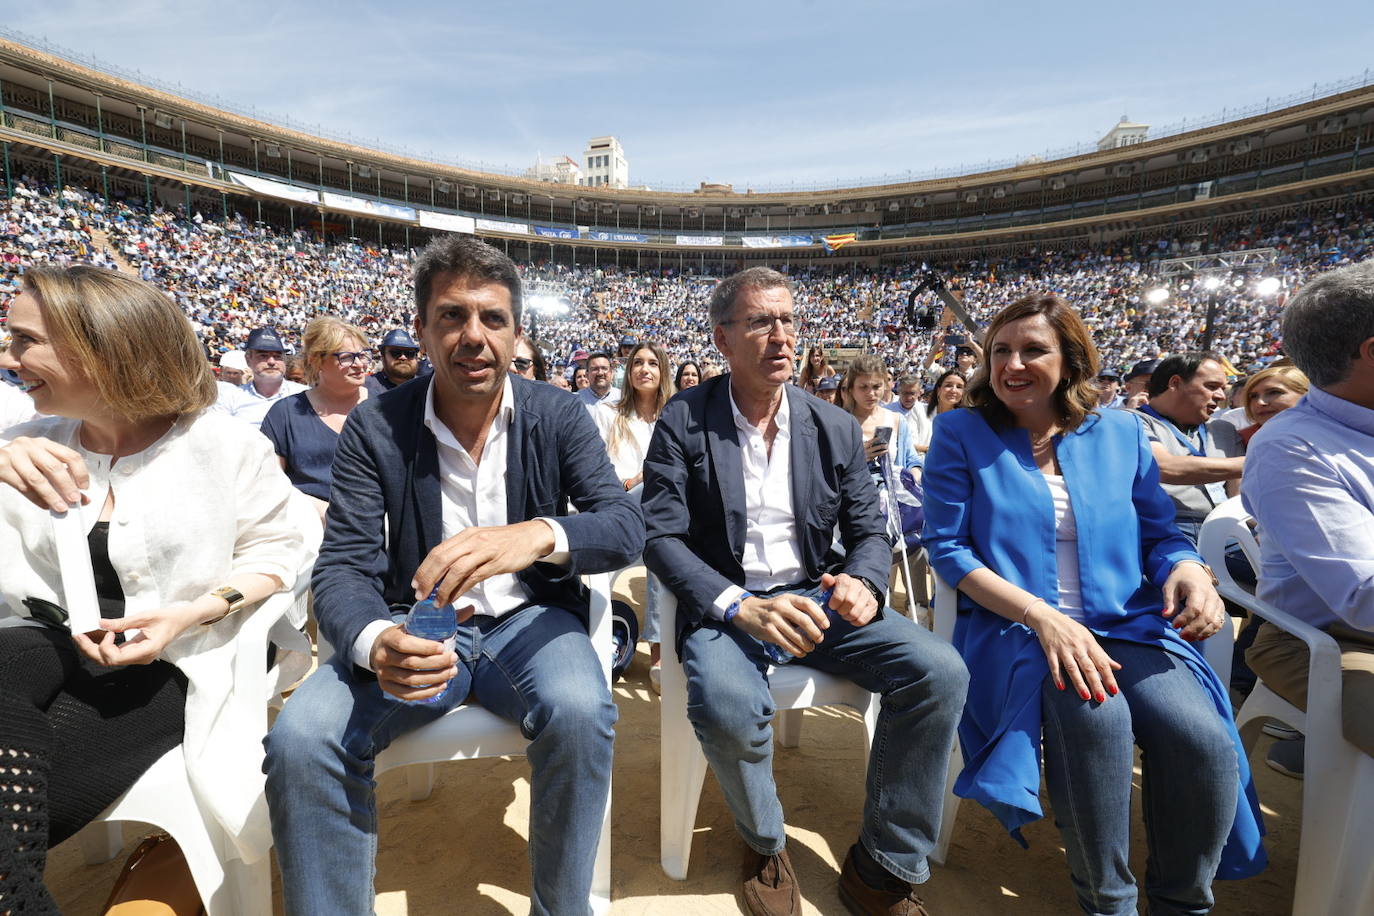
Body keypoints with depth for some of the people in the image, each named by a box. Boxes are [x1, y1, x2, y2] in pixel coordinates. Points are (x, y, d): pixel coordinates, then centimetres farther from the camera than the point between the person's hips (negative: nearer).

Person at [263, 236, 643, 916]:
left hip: (527, 618, 0)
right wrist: (374, 643, -33)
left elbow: (626, 526, -15)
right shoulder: (374, 428, -4)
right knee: (300, 738, -23)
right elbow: (343, 566, -9)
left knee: (580, 713, -30)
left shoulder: (558, 416, -5)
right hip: (417, 630, 1)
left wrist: (539, 534, -38)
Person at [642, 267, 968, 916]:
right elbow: (661, 536, -10)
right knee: (727, 705, -33)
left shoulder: (836, 428, 5)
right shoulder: (684, 420, -4)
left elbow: (869, 530, 8)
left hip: (815, 596, 4)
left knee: (940, 671, -18)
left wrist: (862, 583, -17)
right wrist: (740, 606, -25)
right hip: (725, 603, -3)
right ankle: (764, 845, 4)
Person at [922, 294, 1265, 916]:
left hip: (1127, 625, 4)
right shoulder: (960, 434, 0)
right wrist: (1043, 617, -17)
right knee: (1095, 715, -32)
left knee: (1205, 740, -23)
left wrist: (1187, 567, -10)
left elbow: (1158, 533, 16)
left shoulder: (1119, 432, 11)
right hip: (1014, 631, -3)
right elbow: (946, 548, -6)